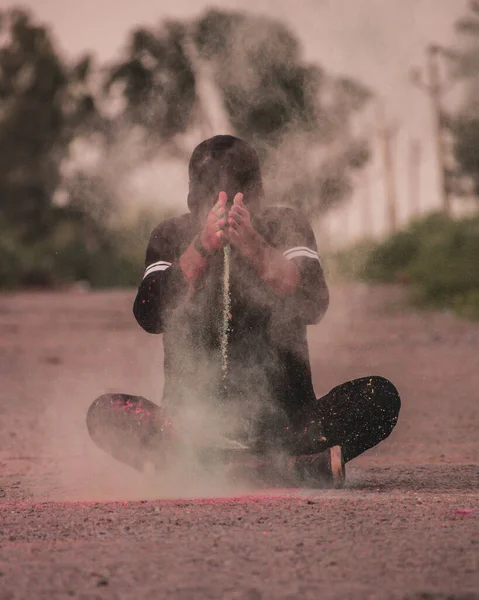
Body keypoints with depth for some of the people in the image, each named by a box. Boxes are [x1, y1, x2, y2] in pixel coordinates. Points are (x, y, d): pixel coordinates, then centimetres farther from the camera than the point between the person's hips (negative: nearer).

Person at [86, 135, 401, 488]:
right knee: (105, 414, -28)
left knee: (380, 398, -25)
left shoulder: (286, 227, 3)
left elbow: (313, 308, -14)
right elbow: (150, 317, -13)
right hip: (195, 417, 0)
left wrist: (253, 246, -27)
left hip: (284, 419, 0)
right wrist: (203, 247, -25)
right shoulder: (172, 237, 4)